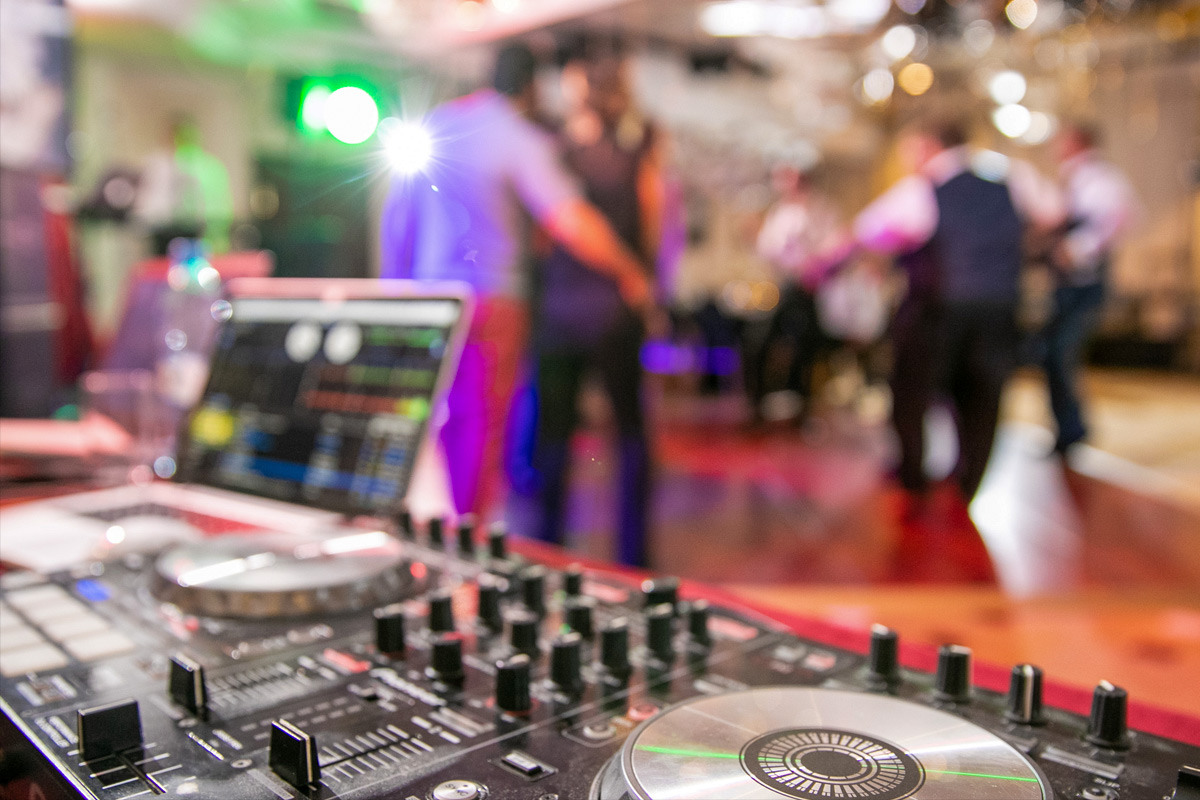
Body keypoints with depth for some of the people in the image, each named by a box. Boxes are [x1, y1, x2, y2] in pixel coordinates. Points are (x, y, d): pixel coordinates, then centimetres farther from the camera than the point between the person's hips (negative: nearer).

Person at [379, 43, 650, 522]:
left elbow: (396, 218, 14)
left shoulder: (435, 124, 12)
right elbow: (572, 223, -20)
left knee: (441, 424, 16)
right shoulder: (521, 139, -9)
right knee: (480, 426, 1)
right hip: (490, 299, -6)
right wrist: (630, 275, -7)